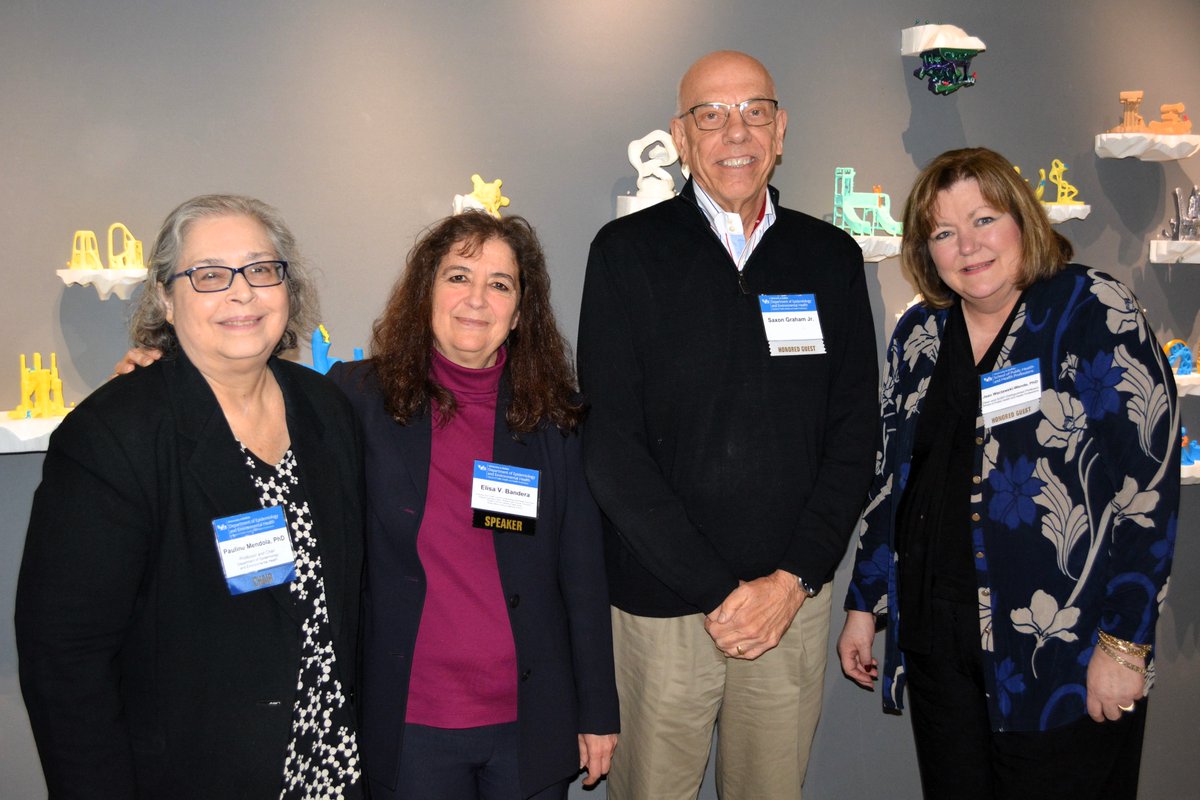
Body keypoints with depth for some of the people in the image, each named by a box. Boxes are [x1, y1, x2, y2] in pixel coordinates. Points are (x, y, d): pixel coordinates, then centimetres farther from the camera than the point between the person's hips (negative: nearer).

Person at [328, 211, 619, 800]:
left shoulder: (553, 415, -1)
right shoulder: (359, 397, -5)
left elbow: (583, 572, 2)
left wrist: (598, 713, 4)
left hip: (531, 720, 2)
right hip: (409, 725, -1)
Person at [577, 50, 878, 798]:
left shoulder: (832, 257, 5)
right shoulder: (628, 252, -5)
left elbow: (854, 431, 4)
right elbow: (611, 443, -10)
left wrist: (794, 578, -7)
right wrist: (719, 589, -12)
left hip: (793, 597, 3)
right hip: (661, 598, -2)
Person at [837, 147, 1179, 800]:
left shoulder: (1096, 312, -7)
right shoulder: (919, 333, 7)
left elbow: (1148, 481, -11)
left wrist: (1125, 642, -14)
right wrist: (863, 605, 12)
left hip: (1065, 650, -4)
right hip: (936, 639, 5)